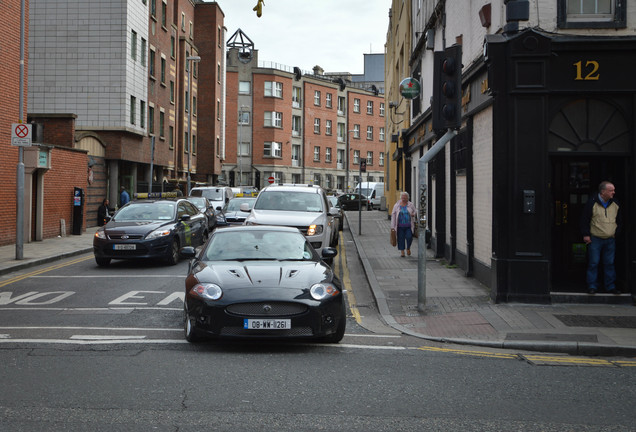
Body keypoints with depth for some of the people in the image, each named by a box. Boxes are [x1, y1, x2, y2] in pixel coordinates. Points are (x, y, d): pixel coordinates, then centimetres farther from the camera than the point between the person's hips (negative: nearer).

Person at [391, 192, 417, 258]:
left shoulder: (411, 205, 6)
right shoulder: (396, 205, 4)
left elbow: (415, 211, 19)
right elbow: (393, 215, 3)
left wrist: (414, 214, -9)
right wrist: (392, 226, -2)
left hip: (409, 225, 0)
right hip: (400, 226, 0)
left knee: (409, 237, -9)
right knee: (401, 238, 1)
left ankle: (408, 248, 18)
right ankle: (402, 251, 12)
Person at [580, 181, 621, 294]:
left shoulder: (615, 204, 7)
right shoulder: (592, 203, -8)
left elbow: (618, 220, 19)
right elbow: (585, 219, -5)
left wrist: (616, 233, 11)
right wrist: (586, 234, -7)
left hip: (610, 239, 4)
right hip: (595, 239, -4)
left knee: (609, 263, 6)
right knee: (593, 263, -1)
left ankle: (610, 286, 14)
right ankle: (592, 286, 7)